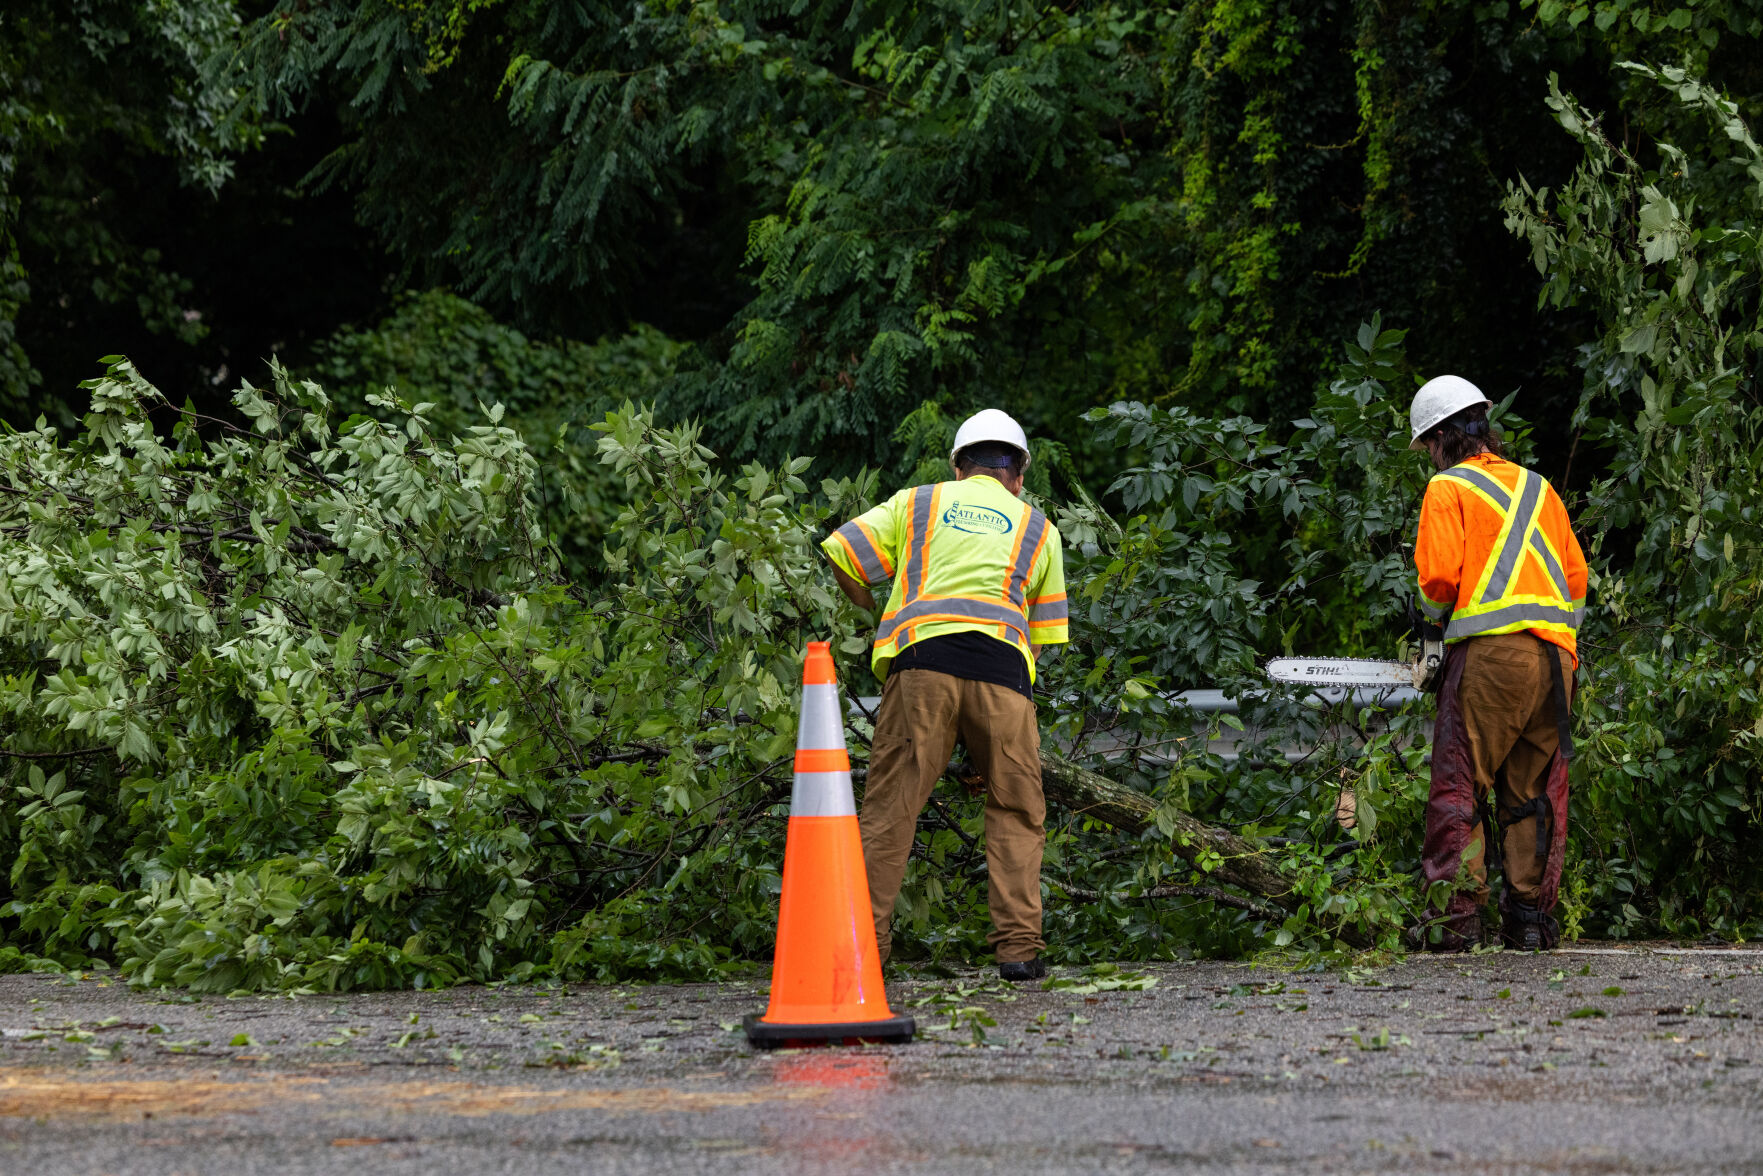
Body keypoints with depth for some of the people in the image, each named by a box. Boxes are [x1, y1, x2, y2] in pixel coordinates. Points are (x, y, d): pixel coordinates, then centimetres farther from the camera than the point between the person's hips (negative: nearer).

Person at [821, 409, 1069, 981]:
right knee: (1016, 813, 10)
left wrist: (876, 612, 28)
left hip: (921, 657, 0)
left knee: (889, 809, -1)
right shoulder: (1037, 529, 26)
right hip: (1002, 665, 0)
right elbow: (1042, 636, 23)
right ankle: (1019, 947, 0)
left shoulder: (916, 504, 23)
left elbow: (840, 552, 14)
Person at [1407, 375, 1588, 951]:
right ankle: (1531, 916, 8)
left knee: (1459, 789, -2)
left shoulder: (1448, 489, 2)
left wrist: (1438, 615, 12)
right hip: (1555, 650, 6)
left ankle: (1459, 914, -10)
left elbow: (1438, 574, -8)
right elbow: (1575, 574, 19)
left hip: (1489, 650, -6)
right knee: (1533, 793, 11)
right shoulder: (1539, 488, 20)